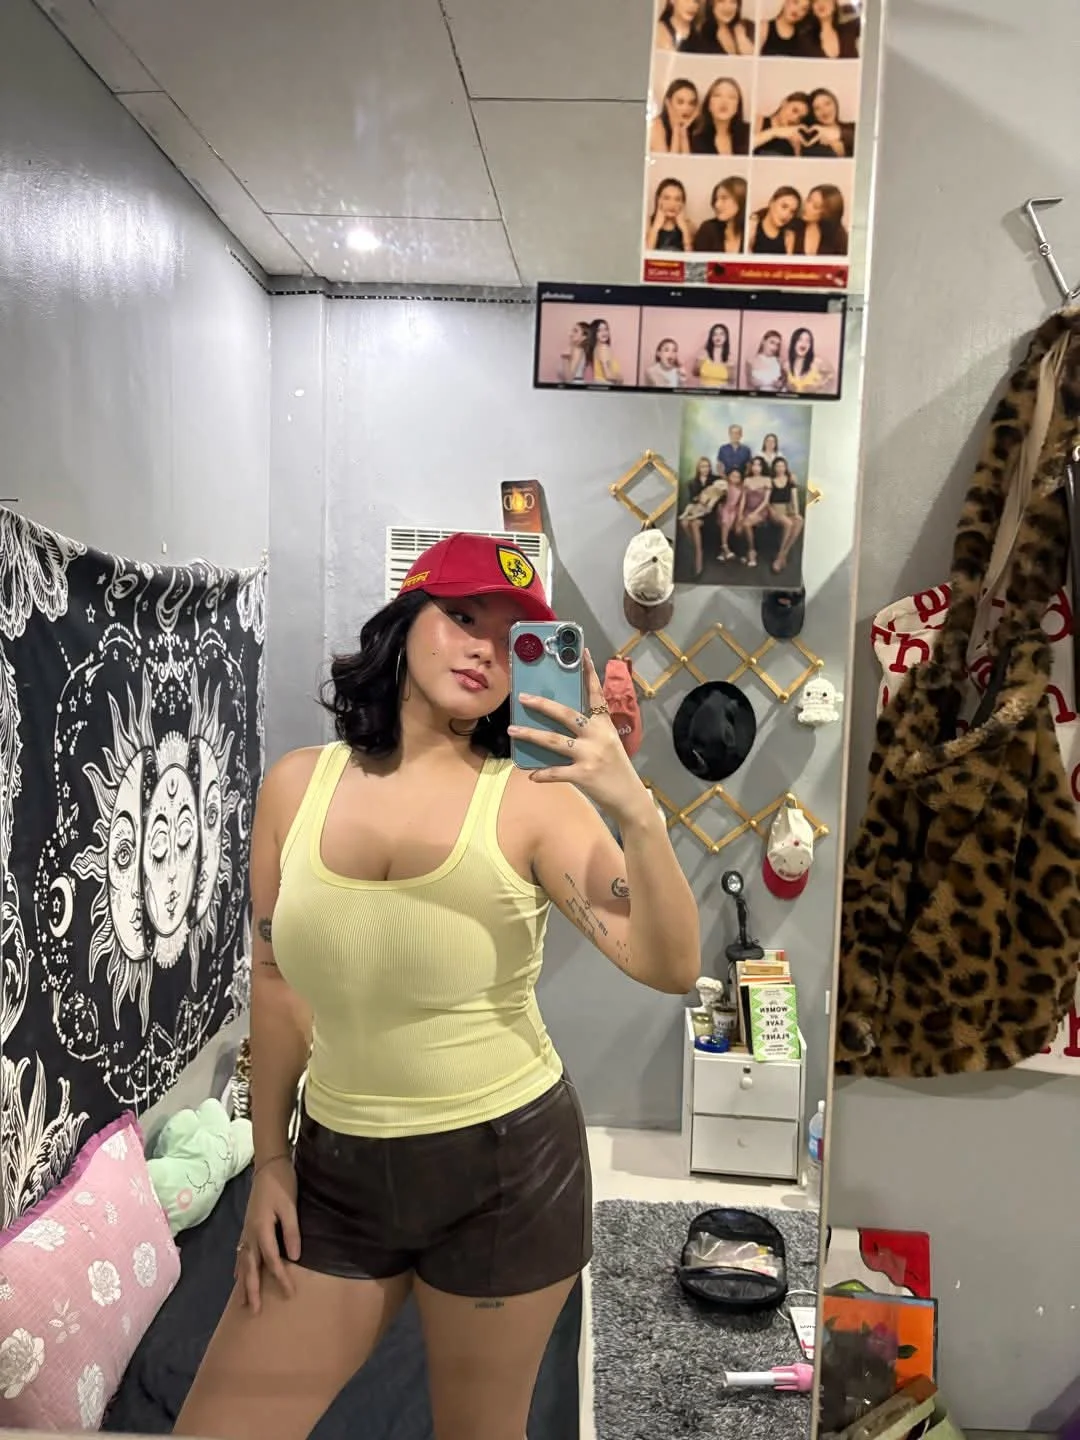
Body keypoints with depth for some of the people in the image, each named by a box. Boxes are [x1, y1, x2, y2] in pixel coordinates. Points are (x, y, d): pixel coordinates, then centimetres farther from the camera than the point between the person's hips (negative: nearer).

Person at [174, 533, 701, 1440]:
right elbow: (277, 981, 5)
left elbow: (669, 969, -22)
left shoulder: (533, 799, -14)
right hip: (338, 1165, 3)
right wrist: (270, 1161, 9)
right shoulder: (296, 786, -4)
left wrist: (635, 809, -37)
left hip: (506, 1166, -2)